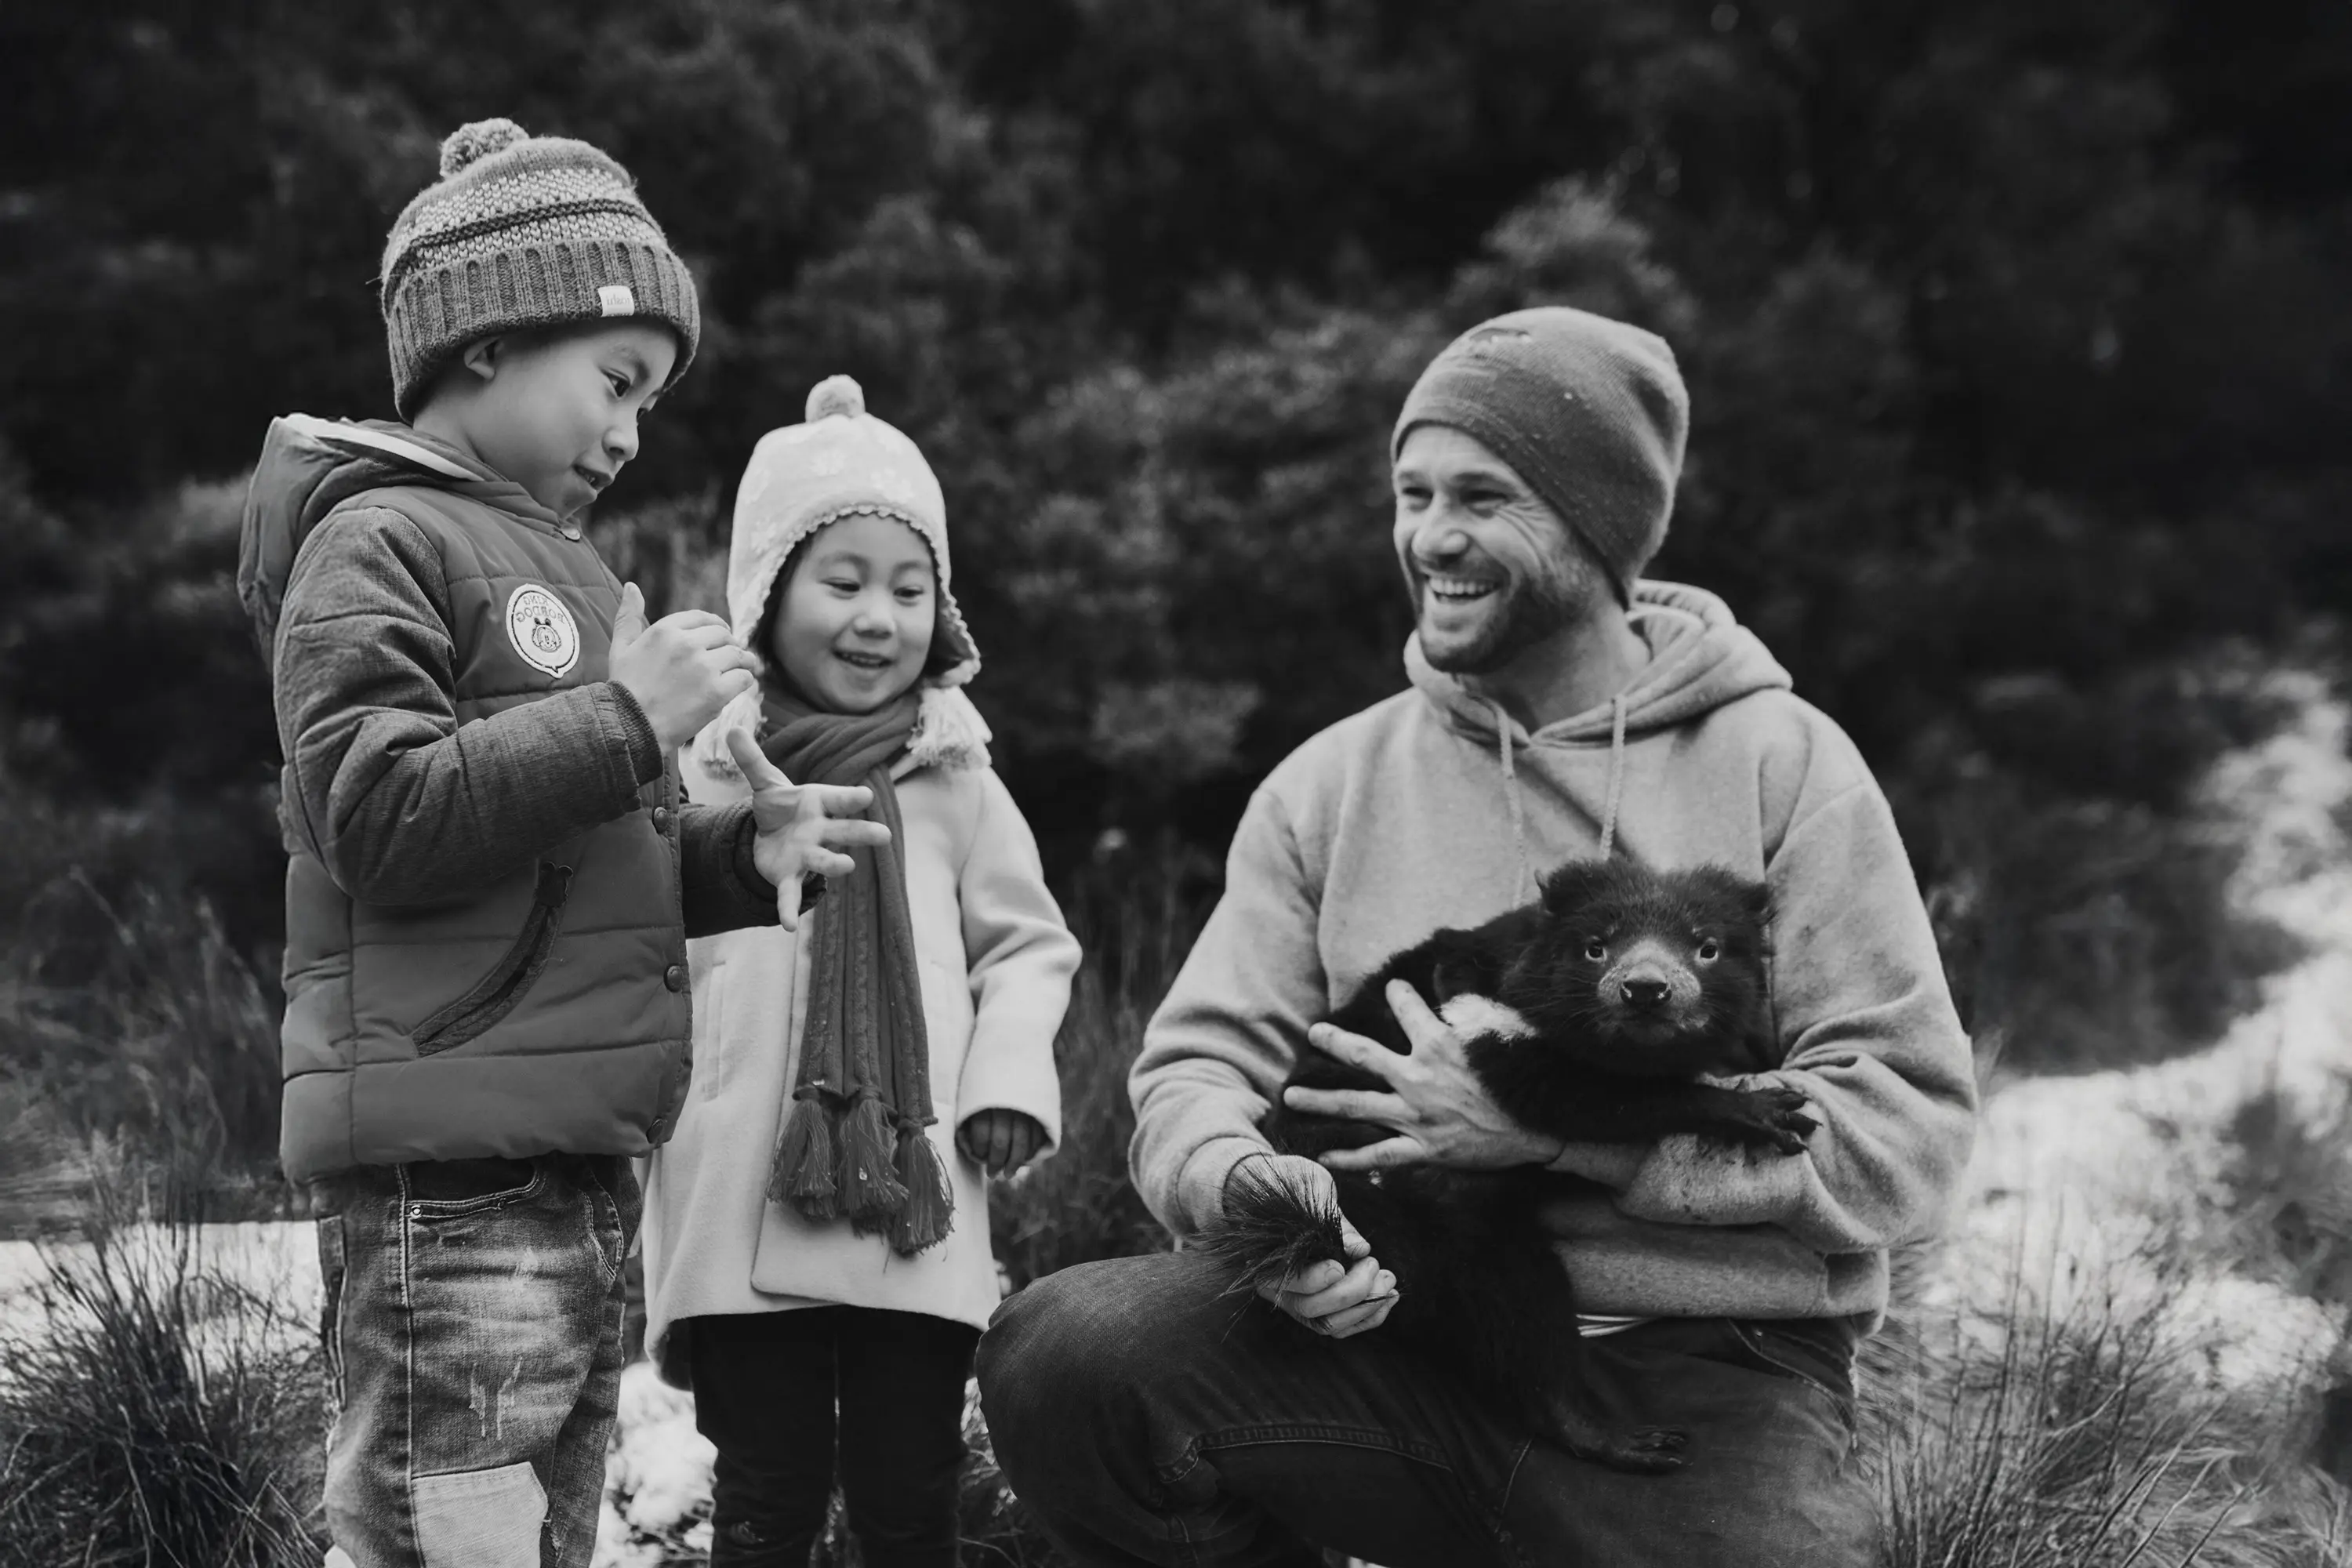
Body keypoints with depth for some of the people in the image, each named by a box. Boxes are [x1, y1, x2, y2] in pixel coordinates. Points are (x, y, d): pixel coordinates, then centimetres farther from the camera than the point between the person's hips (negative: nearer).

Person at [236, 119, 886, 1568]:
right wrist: (626, 719, -15)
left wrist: (745, 853, 10)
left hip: (575, 1164, 10)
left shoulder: (551, 559, 23)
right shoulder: (379, 543, -5)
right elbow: (374, 817, -18)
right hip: (448, 1173, -10)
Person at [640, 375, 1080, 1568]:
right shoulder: (701, 772, 2)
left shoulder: (955, 782, 9)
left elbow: (1027, 944, 14)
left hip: (920, 1212, 2)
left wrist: (1009, 1082, 0)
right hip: (743, 1211, -2)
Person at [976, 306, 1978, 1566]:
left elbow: (1906, 1128, -8)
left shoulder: (1782, 767, 0)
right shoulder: (1332, 784, 10)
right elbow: (1198, 1064, 5)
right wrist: (1248, 1187, -20)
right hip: (1408, 1335, 3)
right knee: (1060, 1354, -22)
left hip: (1710, 1383, -3)